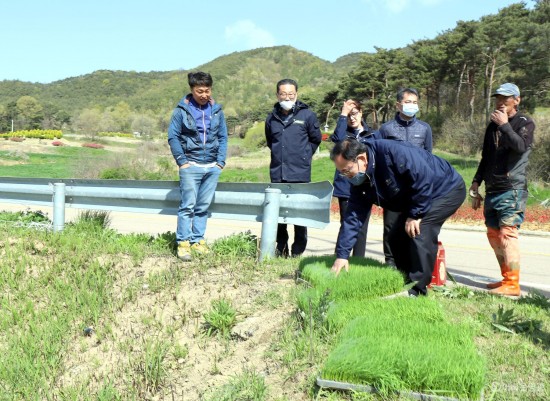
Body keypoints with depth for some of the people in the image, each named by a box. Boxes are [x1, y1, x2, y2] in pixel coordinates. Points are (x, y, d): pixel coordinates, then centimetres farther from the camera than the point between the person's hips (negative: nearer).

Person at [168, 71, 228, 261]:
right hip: (191, 166, -4)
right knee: (188, 206, -7)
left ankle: (198, 240, 15)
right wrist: (182, 161, -7)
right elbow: (173, 137, -2)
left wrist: (221, 161, 3)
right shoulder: (182, 110, -3)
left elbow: (223, 137, 11)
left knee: (203, 207, 7)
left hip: (212, 167, 4)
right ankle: (183, 243, -2)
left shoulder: (216, 110, 8)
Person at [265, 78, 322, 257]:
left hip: (300, 174, -3)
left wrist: (303, 156, 10)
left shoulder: (307, 115, 0)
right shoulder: (272, 118, 10)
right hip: (277, 174, 4)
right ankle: (281, 248, 20)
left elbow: (315, 139, 10)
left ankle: (298, 251, 9)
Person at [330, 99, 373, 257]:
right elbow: (337, 138, -21)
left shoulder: (371, 135, 10)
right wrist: (343, 115, -16)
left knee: (361, 228, 4)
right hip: (346, 187, -2)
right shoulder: (345, 132, 5)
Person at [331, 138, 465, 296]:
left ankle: (416, 291, -15)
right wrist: (342, 255, -9)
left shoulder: (392, 152, -33)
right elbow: (353, 216, -5)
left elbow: (424, 177, -34)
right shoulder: (359, 181, -6)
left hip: (449, 189, -9)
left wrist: (415, 215, -25)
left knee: (420, 232, -24)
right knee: (397, 237, 3)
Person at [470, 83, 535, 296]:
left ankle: (513, 285, -13)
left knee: (507, 233, -14)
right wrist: (476, 182, 18)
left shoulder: (525, 123, -1)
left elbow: (521, 146, -22)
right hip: (492, 190, 8)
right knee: (493, 235, 9)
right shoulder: (493, 125, 19)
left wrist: (504, 125, -20)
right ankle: (506, 278, 19)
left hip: (512, 189, -7)